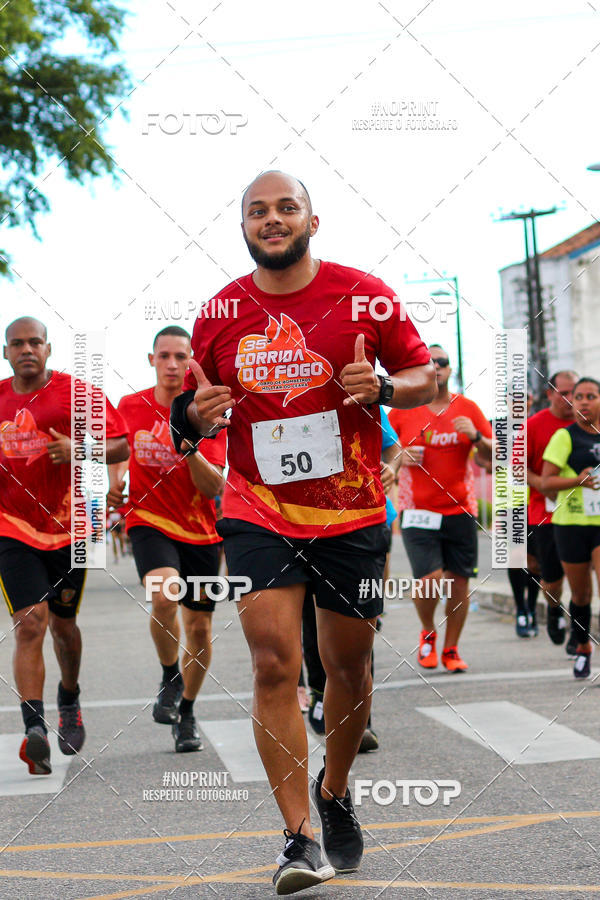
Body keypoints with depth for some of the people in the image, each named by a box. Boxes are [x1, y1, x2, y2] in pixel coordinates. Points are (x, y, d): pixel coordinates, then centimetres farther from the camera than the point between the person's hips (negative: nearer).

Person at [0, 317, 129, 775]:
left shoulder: (78, 393, -4)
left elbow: (121, 446, -3)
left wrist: (79, 451, -20)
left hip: (68, 526, 0)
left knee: (62, 623, 14)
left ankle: (69, 700, 41)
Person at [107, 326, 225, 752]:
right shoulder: (131, 407, -2)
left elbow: (215, 486, -14)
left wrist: (190, 449, -28)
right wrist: (115, 483, 4)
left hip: (200, 531, 1)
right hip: (149, 521, -1)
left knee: (199, 628, 7)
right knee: (164, 594, -30)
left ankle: (186, 710, 30)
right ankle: (170, 678, -3)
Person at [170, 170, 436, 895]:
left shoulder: (364, 296, -2)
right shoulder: (219, 314, 3)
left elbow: (425, 378, 4)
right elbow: (191, 411, 14)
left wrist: (382, 387, -18)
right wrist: (199, 413, -11)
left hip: (352, 512, 0)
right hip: (258, 512, 0)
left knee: (349, 666, 10)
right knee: (274, 665, -12)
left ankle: (334, 791, 36)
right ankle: (299, 836, -6)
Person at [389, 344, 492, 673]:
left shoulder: (467, 409, 7)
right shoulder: (402, 410, 3)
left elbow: (494, 455, 8)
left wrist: (475, 436, -10)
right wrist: (399, 456, -9)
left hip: (461, 509, 2)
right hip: (418, 510, -2)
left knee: (459, 580, 2)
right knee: (431, 578, -14)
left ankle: (451, 649, 18)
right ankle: (427, 633, 16)